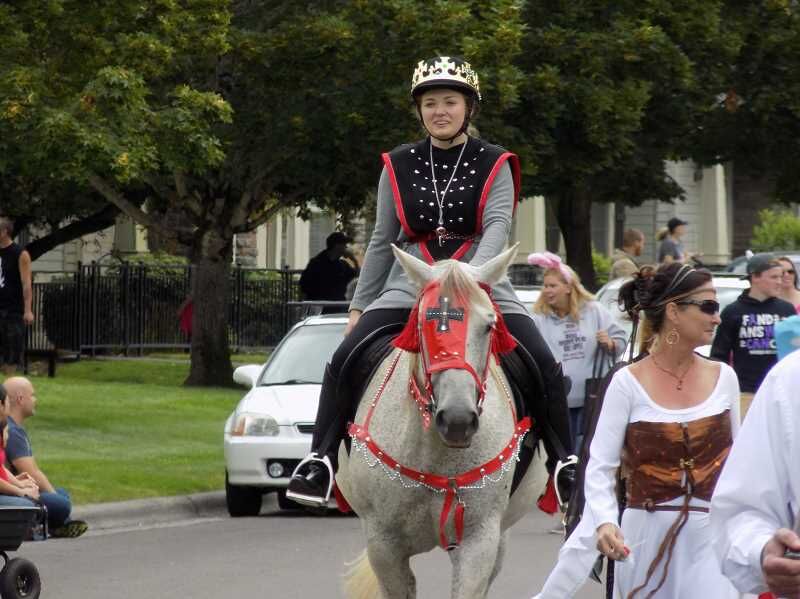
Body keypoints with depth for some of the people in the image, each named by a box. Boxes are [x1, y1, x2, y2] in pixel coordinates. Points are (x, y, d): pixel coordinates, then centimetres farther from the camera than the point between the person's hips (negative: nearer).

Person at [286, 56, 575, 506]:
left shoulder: (494, 165, 3)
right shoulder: (399, 167, 10)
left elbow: (497, 226, -12)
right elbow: (382, 243, 15)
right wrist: (359, 306, 12)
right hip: (408, 290, 2)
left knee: (546, 367, -18)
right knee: (345, 359, -19)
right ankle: (321, 461, -11)